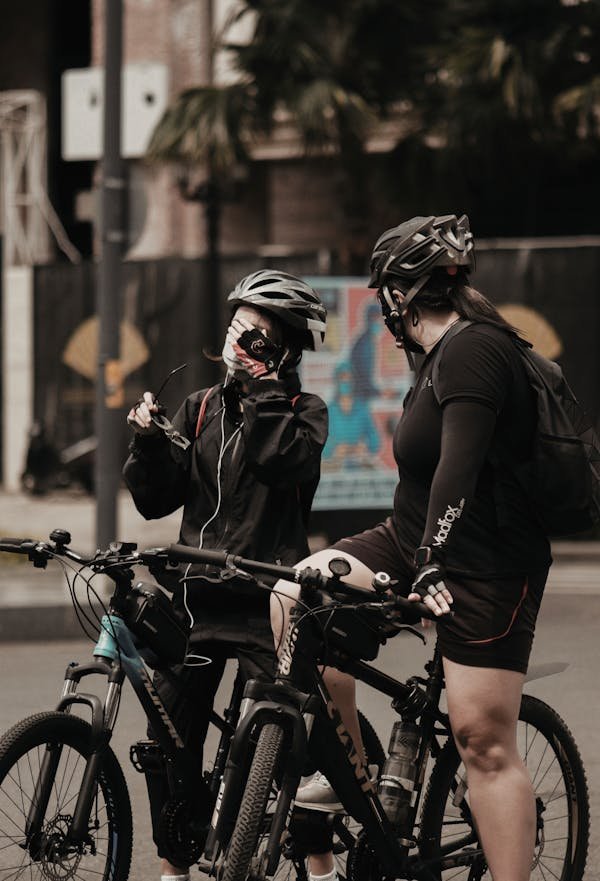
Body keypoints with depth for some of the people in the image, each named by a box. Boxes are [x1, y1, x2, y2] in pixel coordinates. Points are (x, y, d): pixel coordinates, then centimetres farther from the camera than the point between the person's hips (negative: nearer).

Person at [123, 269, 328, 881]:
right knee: (170, 738, 1)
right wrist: (149, 441, -7)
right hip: (197, 596, 4)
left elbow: (288, 464, -18)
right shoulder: (200, 410, 14)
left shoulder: (303, 413, 4)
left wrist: (264, 393, -13)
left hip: (267, 603, -4)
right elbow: (156, 499, 9)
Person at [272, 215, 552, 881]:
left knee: (483, 741, -10)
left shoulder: (472, 351, -18)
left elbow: (459, 463, -29)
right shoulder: (445, 352, 14)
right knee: (297, 595, -10)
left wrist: (432, 563, -35)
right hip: (414, 540, 9)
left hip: (485, 568, -9)